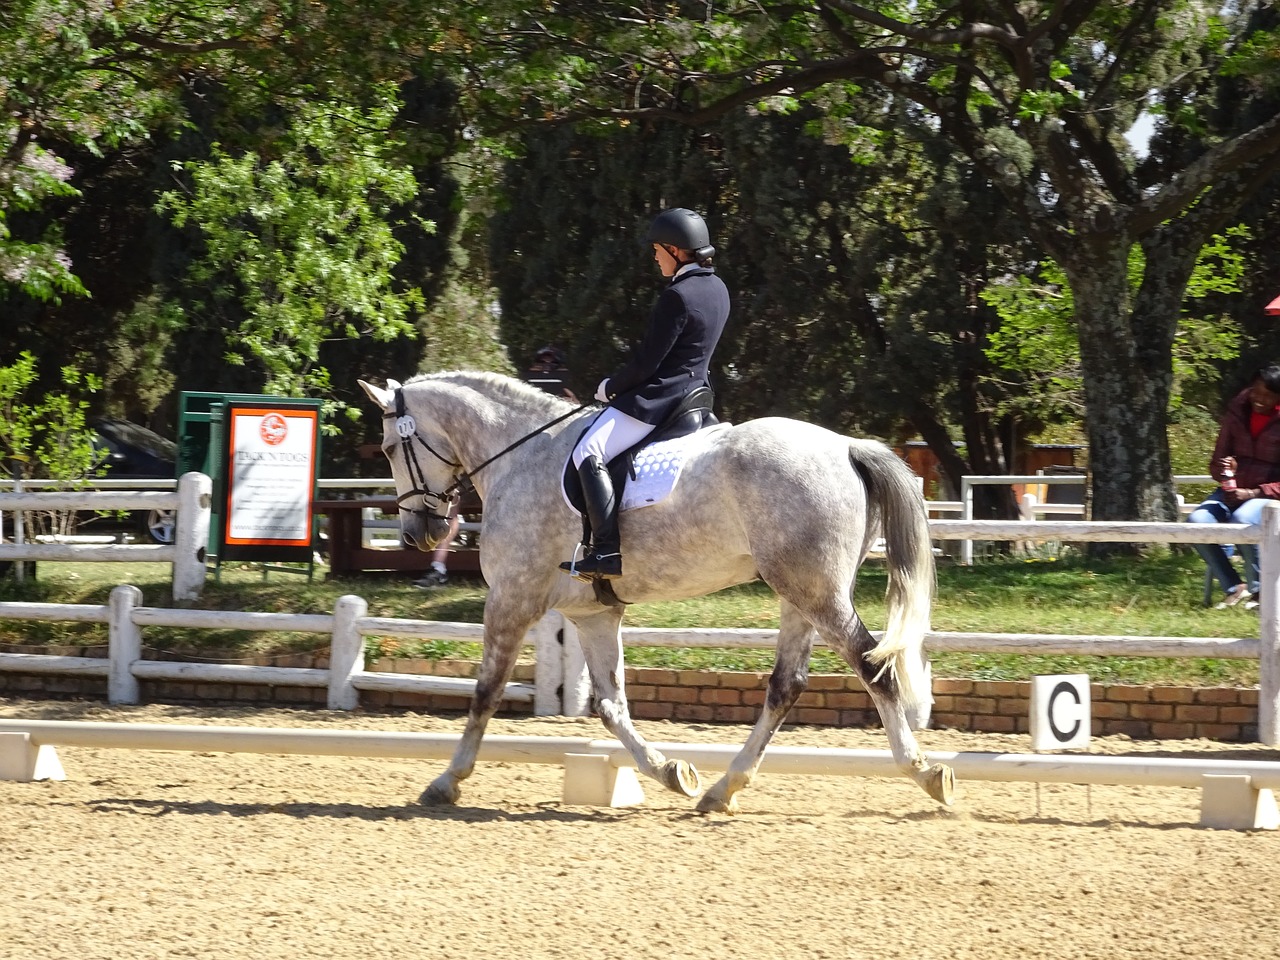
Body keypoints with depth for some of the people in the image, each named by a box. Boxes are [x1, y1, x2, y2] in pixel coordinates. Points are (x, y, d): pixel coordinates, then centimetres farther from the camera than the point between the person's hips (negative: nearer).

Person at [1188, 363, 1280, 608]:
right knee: (1198, 521, -24)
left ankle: (1259, 590, -18)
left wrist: (1253, 493, -20)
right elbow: (1217, 462, 12)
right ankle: (1234, 587, -15)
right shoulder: (1237, 412, 4)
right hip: (1234, 490, 5)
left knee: (1242, 520, -37)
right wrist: (1222, 470, -11)